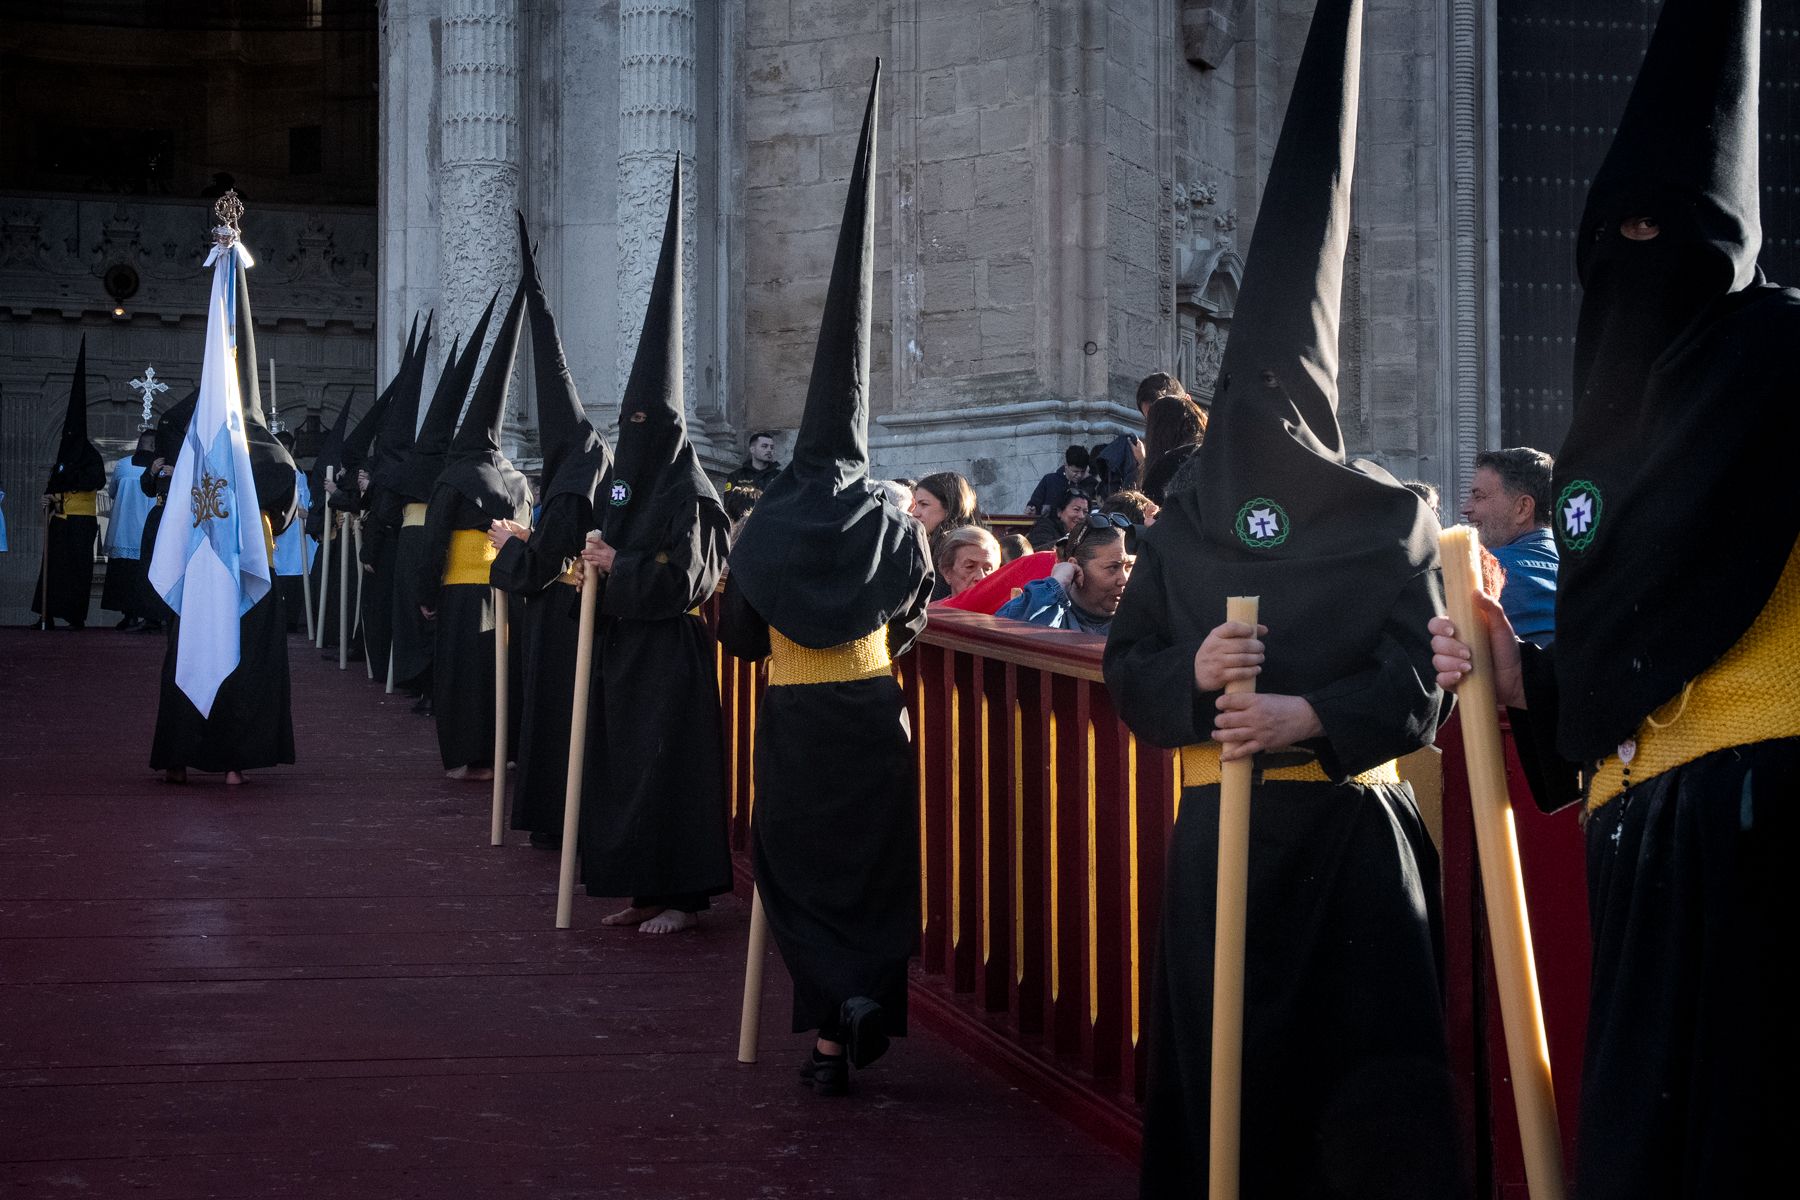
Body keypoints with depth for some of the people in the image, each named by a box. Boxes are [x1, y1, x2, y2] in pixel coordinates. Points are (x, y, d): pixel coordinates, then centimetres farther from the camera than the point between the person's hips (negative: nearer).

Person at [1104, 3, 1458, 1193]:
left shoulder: (1390, 518, 0)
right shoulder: (1180, 527, 9)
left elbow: (1419, 684, -5)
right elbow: (1127, 670, 8)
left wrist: (1308, 713, -21)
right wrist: (1191, 674, -13)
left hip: (1351, 832, -2)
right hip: (1220, 833, 3)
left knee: (1365, 1072, -4)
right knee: (1224, 1068, 4)